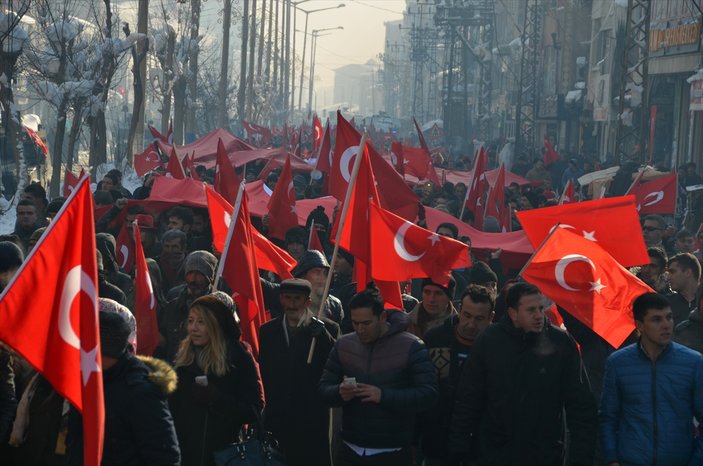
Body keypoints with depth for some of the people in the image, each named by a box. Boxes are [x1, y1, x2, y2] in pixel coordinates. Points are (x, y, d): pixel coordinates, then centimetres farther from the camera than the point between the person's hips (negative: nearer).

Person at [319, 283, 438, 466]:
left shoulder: (411, 347, -6)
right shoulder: (343, 345, 7)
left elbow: (428, 394, -12)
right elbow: (324, 388, 10)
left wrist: (383, 395, -22)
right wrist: (339, 392, -14)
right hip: (350, 450, 3)